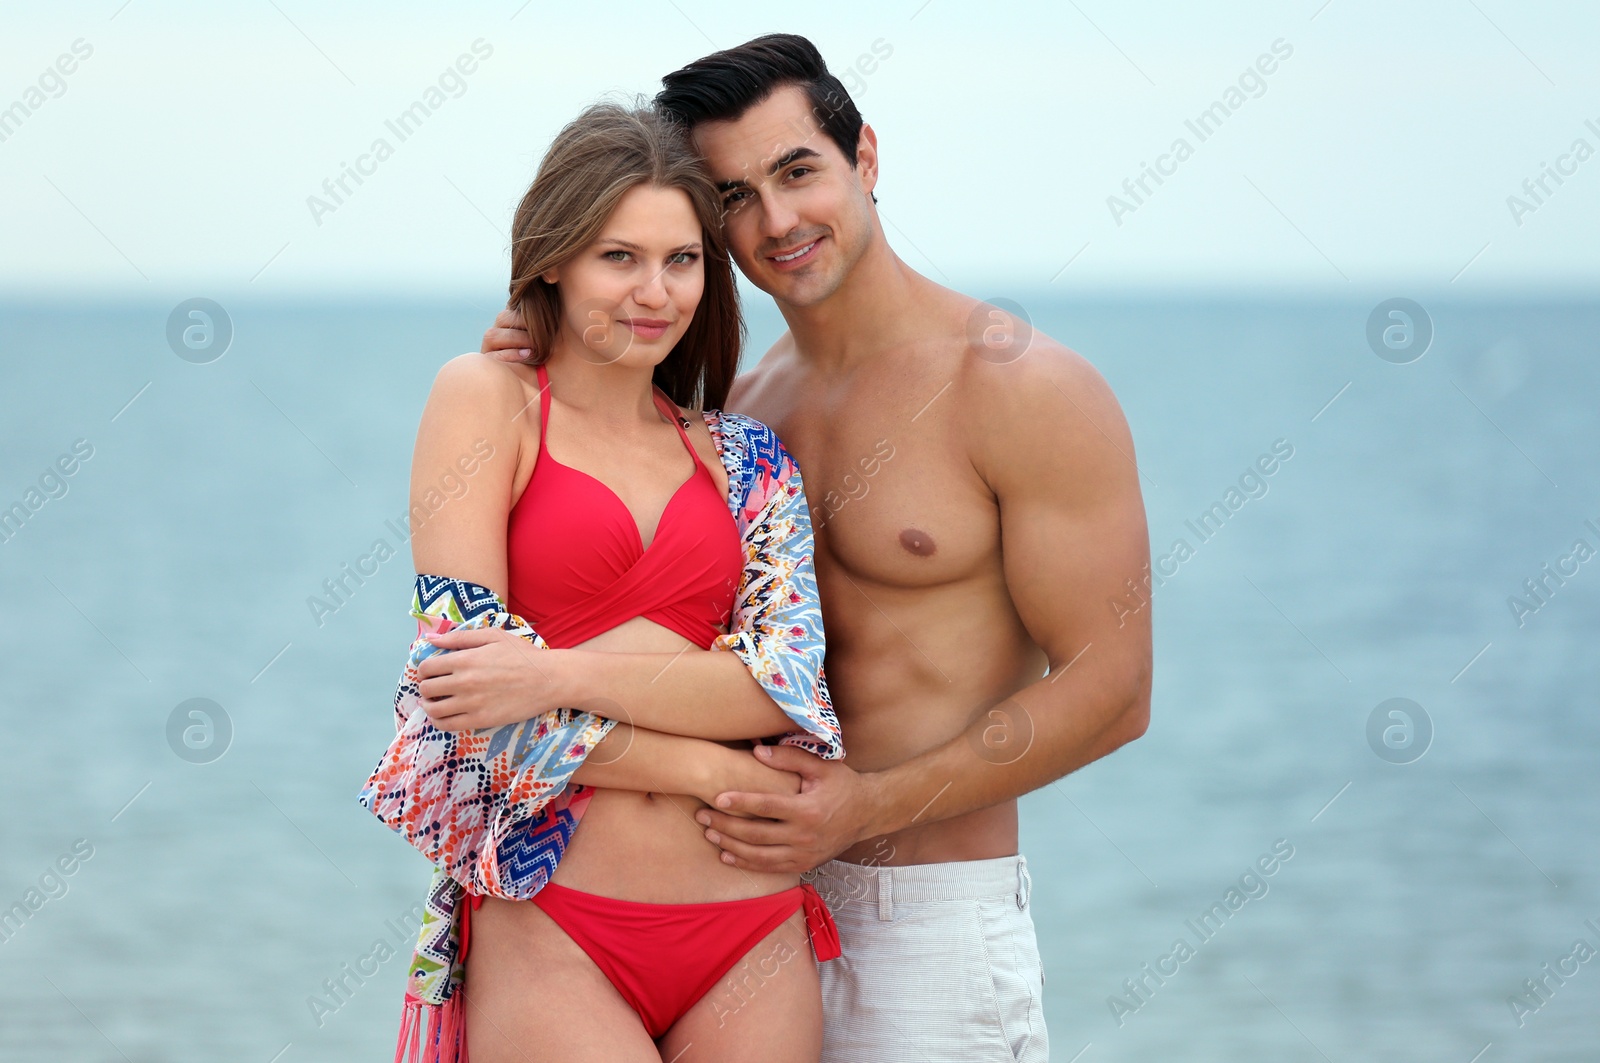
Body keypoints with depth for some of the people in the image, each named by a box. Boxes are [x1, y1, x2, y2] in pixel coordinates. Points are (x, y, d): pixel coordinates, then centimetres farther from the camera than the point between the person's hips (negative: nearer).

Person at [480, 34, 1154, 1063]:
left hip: (933, 923, -6)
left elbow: (1110, 690, -12)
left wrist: (870, 805, -16)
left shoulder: (1024, 389, -10)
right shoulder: (744, 405, 9)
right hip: (760, 900, 6)